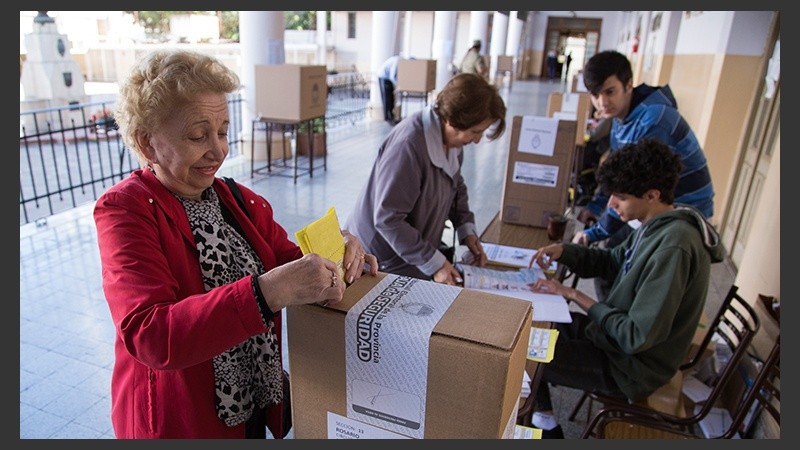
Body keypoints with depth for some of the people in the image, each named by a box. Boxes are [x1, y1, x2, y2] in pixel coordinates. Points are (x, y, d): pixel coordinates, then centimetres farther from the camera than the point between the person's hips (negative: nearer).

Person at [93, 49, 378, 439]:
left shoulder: (241, 201, -1)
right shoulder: (124, 210, -18)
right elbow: (148, 336, -29)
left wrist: (334, 254, -22)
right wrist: (267, 292, -42)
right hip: (177, 422, -4)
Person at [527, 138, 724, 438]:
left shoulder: (673, 247, -31)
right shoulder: (657, 225, -2)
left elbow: (637, 337, -30)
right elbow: (611, 261, 12)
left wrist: (575, 295, -22)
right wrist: (563, 252, -6)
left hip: (632, 366, -9)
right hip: (619, 337, 9)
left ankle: (544, 421, 19)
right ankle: (541, 416, 22)